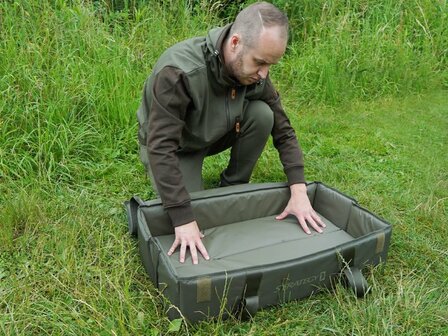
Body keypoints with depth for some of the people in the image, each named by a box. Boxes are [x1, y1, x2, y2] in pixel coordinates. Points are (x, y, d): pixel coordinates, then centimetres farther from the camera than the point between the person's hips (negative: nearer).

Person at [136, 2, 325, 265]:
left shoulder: (255, 73, -20)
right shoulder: (178, 72, -38)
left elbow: (283, 131, -13)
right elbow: (161, 147, -40)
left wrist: (299, 192, -23)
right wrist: (184, 220, -43)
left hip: (216, 134, 5)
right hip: (173, 145, -4)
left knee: (262, 115, -21)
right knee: (193, 213, -19)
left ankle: (234, 186, -1)